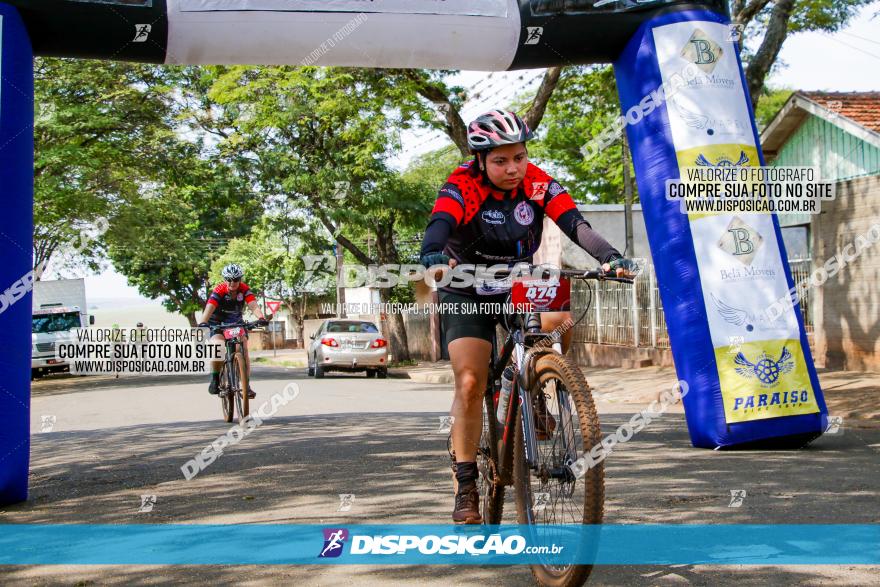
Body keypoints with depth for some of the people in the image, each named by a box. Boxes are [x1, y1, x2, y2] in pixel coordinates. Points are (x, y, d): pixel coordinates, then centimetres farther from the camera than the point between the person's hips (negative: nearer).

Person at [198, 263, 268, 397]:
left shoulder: (244, 289, -16)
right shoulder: (219, 290, -24)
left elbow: (253, 305, -30)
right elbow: (210, 307, -37)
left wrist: (261, 318, -51)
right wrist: (203, 323, -55)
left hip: (236, 323, 3)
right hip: (218, 323, -2)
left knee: (243, 350, -13)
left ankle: (246, 384, -5)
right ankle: (215, 379, -7)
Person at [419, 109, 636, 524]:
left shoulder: (539, 185, -14)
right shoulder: (462, 188, -22)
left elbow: (575, 223, -26)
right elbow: (439, 225, -40)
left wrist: (609, 256, -45)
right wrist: (432, 257, -63)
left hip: (519, 288, 3)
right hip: (468, 296, -3)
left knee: (560, 322, -27)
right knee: (470, 384, -16)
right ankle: (466, 485, -4)